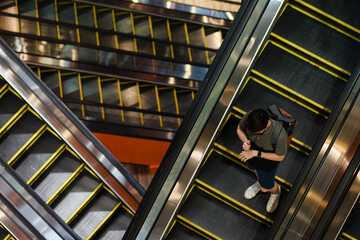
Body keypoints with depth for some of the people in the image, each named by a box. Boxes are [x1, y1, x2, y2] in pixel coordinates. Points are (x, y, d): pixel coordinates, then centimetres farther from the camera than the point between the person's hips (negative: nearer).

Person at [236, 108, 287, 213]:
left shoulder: (280, 134, -44)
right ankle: (260, 182, 71)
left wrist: (256, 153, -32)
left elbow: (280, 157, -25)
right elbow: (239, 129, -11)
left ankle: (275, 191, 58)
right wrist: (245, 141, -33)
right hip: (250, 152, 4)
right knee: (255, 168, 36)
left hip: (268, 159, -3)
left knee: (265, 188, 21)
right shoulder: (248, 117, -35)